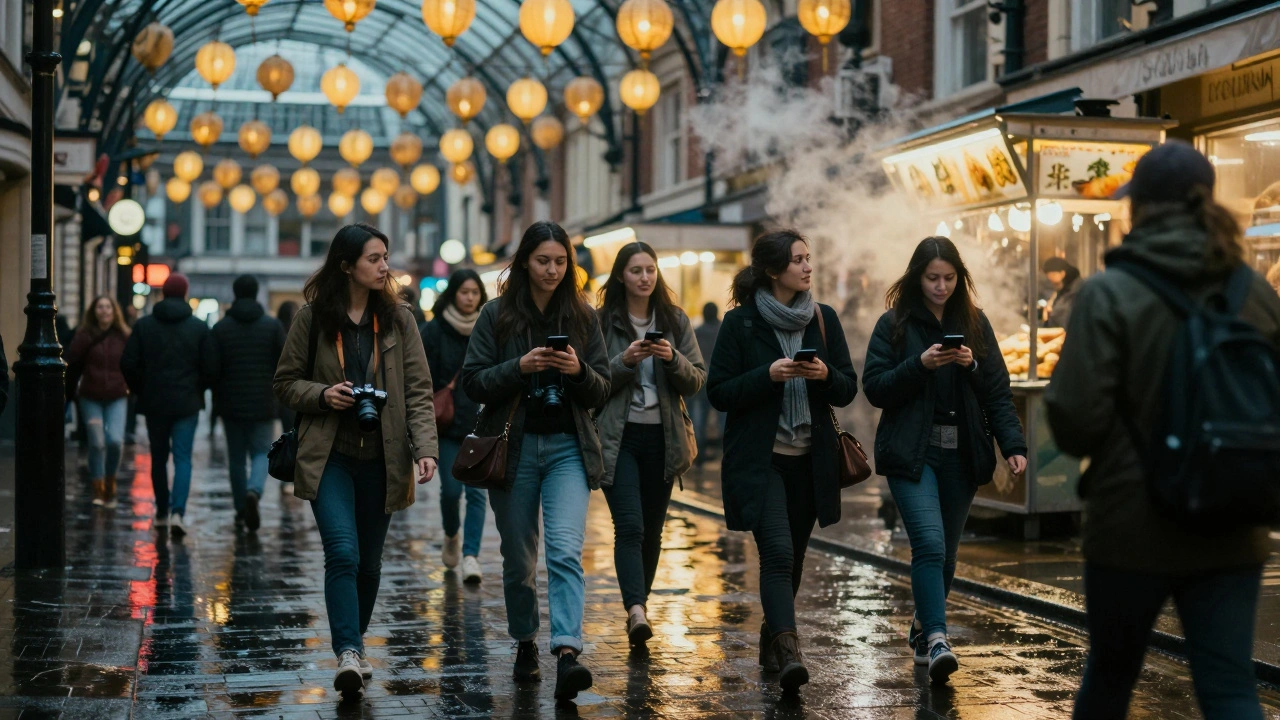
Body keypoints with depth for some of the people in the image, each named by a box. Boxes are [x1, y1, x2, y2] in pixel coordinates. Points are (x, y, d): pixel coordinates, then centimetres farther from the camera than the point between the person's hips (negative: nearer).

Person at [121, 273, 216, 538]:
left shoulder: (143, 325, 0)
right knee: (183, 458, -1)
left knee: (159, 457, 14)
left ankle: (162, 512, 22)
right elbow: (209, 367, -3)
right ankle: (178, 511, -17)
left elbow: (128, 364, -3)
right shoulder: (200, 327, -1)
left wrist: (140, 390, 11)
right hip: (187, 403, -1)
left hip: (153, 402, 1)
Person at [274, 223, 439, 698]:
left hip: (380, 458, 2)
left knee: (369, 561, 10)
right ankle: (349, 655, -17)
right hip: (329, 456, -2)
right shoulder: (312, 317, 0)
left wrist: (425, 448, -13)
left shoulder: (397, 319, 3)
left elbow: (418, 390, -1)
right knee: (343, 553, -17)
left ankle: (353, 644, 29)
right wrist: (322, 395, -14)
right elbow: (285, 382, 7)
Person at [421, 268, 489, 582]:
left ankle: (470, 554, -4)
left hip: (482, 426, 1)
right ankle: (452, 536, 30)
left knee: (477, 491, -6)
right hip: (447, 424, -1)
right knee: (451, 489, 1)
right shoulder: (434, 330, -1)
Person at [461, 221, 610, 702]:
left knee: (566, 550, -17)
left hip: (568, 448, 0)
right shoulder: (497, 315, 1)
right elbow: (473, 383, -3)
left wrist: (579, 370, -15)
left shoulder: (582, 316, 7)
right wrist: (520, 366, -18)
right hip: (514, 447, 0)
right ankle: (525, 646, 29)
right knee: (519, 558, 10)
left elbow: (601, 392, 6)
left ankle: (567, 654, -25)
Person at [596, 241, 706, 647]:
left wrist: (673, 359, -13)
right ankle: (636, 610, -25)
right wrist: (624, 362, -17)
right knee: (630, 526, -16)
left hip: (663, 438, 3)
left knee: (652, 529, 9)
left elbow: (697, 381, 5)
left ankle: (638, 604, 22)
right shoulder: (602, 322, 1)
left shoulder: (676, 321, 9)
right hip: (618, 438, -3)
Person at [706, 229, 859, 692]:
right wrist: (768, 375, -19)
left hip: (810, 461, 4)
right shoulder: (741, 323, -3)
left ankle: (771, 638, 31)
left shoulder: (823, 319, 8)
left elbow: (848, 390, 9)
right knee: (778, 553, -18)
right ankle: (788, 652, -25)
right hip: (760, 460, -4)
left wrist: (826, 375, -13)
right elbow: (718, 393, -6)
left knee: (793, 556, 12)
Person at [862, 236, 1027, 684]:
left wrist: (1013, 445, -9)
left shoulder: (974, 324, 9)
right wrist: (920, 364, -18)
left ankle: (922, 628, 29)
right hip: (912, 452, -3)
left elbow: (998, 392, 5)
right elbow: (874, 389, -5)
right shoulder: (894, 324, 1)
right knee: (930, 544, -18)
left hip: (962, 455, 3)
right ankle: (936, 642, -20)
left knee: (945, 550, 10)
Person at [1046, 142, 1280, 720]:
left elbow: (1075, 416, -16)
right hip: (1231, 529, 3)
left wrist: (1086, 448, 6)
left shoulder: (1109, 293, -11)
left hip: (1133, 525, -2)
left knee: (1110, 673, 18)